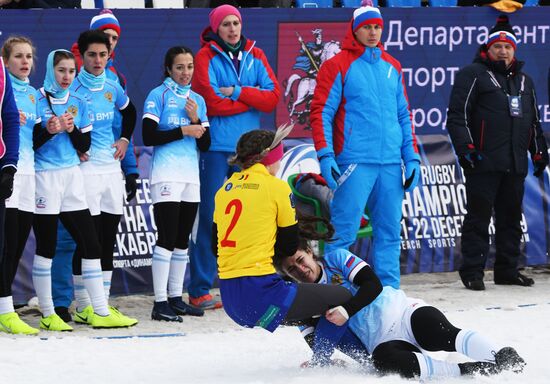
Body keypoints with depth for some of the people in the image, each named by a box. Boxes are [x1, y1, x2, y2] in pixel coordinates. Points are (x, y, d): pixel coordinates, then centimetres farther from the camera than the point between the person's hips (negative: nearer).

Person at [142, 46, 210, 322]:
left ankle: (176, 298, 15)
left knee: (182, 241, 9)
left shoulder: (198, 100, 14)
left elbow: (205, 145, 11)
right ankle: (160, 302, -12)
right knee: (167, 239, -12)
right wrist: (183, 131, -12)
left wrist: (196, 120, -5)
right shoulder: (158, 96, -3)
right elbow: (149, 136, -11)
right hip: (166, 177, -6)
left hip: (191, 176, 6)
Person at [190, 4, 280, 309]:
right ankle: (200, 291, -2)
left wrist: (237, 93, -10)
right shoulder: (206, 57, 0)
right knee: (210, 218, -5)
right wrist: (251, 99, -3)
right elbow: (211, 102, -11)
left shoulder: (256, 56, 12)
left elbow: (273, 97, 2)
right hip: (216, 147, -4)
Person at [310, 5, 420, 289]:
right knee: (343, 232, -8)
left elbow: (404, 115, 20)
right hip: (355, 162, -5)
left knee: (389, 232, 7)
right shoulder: (338, 66, 0)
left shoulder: (392, 67, 16)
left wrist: (411, 158, 13)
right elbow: (321, 112, -4)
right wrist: (325, 155, -14)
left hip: (391, 163, 5)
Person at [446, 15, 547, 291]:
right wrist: (466, 147, -15)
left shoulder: (524, 81, 21)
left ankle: (507, 270, 17)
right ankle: (472, 272, -3)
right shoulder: (473, 75, -1)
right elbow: (457, 115, -7)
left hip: (516, 164, 7)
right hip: (483, 163, -6)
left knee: (511, 217, 9)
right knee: (479, 217, -6)